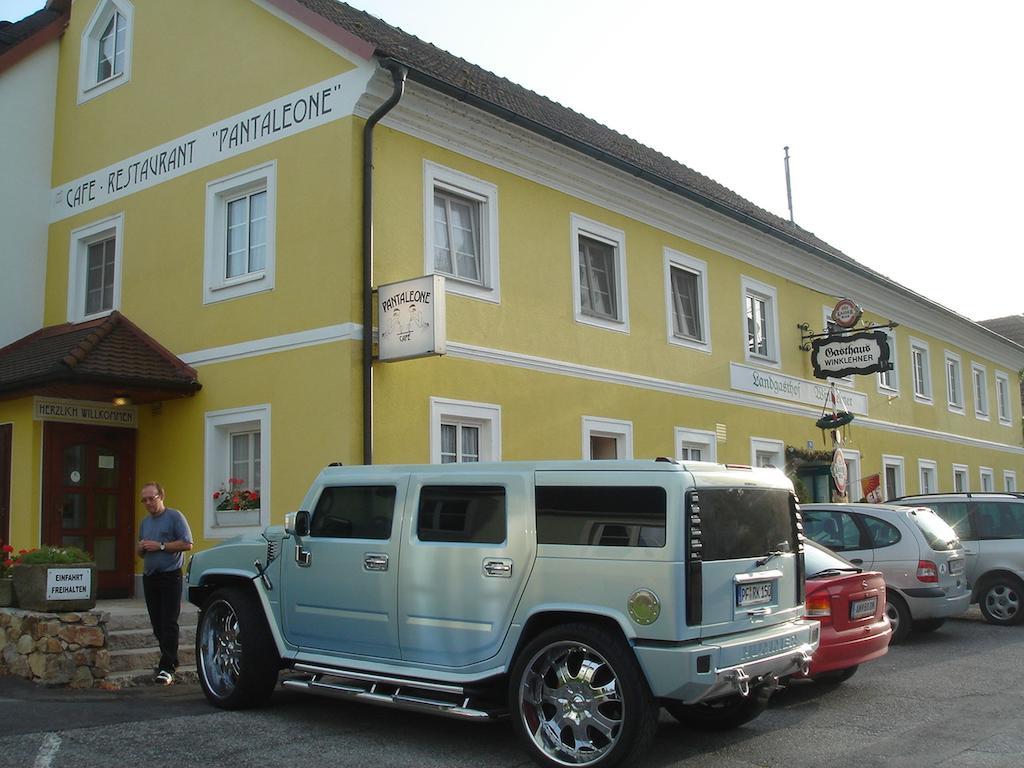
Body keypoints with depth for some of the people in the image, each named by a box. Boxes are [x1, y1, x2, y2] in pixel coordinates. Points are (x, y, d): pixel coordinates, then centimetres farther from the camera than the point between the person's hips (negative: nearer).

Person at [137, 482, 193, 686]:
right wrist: (142, 548, 2)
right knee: (157, 623, 9)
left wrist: (160, 546, -14)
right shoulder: (145, 522, 18)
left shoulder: (175, 517, -3)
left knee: (169, 623, -10)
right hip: (149, 576, 7)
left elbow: (187, 544, -11)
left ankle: (167, 668, -11)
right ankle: (169, 659, 21)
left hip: (170, 576, -7)